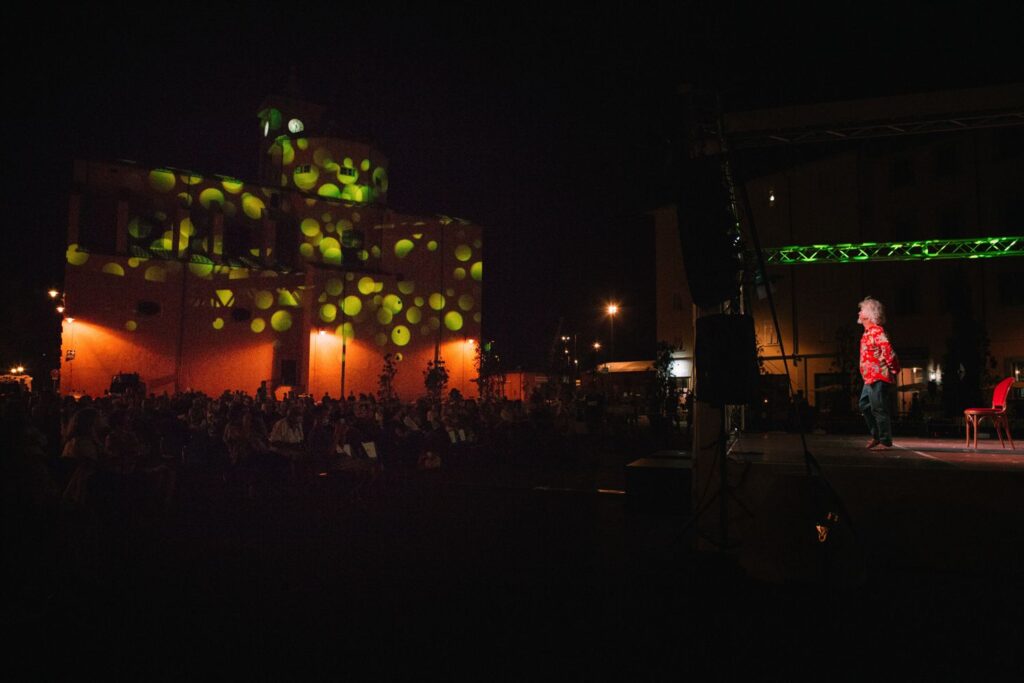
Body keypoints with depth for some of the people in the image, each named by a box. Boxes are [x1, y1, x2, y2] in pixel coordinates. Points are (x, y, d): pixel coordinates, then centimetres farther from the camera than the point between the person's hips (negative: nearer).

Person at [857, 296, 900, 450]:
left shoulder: (876, 331, -15)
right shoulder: (868, 332, 16)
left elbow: (888, 351, -24)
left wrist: (894, 370, -16)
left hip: (878, 378, -10)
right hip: (870, 378, 10)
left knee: (879, 409, -6)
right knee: (865, 406, 17)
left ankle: (885, 442, 0)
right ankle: (876, 436, 26)